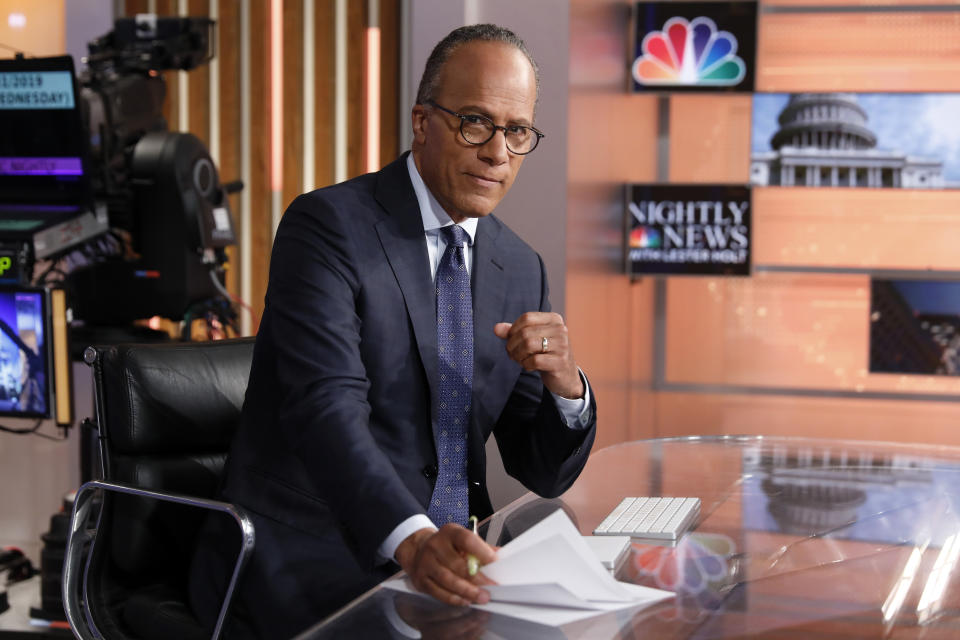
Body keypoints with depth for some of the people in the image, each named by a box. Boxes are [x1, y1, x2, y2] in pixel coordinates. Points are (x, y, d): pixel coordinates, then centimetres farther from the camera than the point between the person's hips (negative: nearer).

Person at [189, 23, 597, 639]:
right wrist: (413, 539, -39)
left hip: (451, 554, 7)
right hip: (307, 558, -6)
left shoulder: (522, 269, 11)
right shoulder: (326, 224, -8)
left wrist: (566, 386, -11)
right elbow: (326, 409, -23)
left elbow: (544, 474, 11)